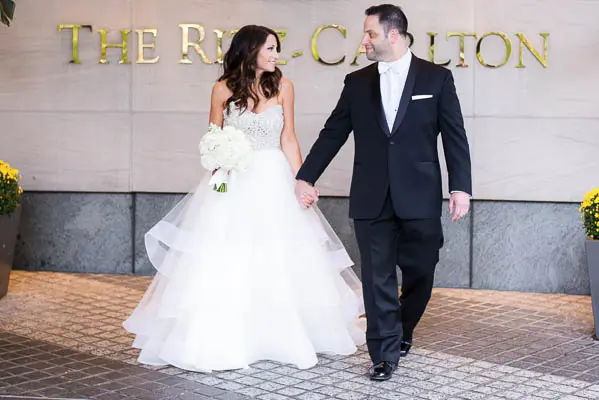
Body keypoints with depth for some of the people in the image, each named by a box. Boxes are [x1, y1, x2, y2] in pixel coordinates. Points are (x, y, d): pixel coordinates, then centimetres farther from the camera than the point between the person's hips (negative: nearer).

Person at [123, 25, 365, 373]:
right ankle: (222, 340, 10)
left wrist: (302, 181, -3)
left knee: (279, 262, 4)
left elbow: (288, 139, 5)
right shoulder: (224, 89, -1)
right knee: (224, 264, 0)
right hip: (232, 182, -1)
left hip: (272, 181, 1)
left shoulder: (282, 87, 2)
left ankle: (281, 337, 18)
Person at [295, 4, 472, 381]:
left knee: (420, 273, 8)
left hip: (420, 197, -1)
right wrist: (306, 177, 9)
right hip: (372, 198, 2)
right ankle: (385, 353, 12)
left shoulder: (436, 77, 1)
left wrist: (461, 187, -6)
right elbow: (332, 134, 11)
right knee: (378, 278, 3)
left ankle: (403, 330, 35)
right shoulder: (357, 82, 8)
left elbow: (455, 136, 0)